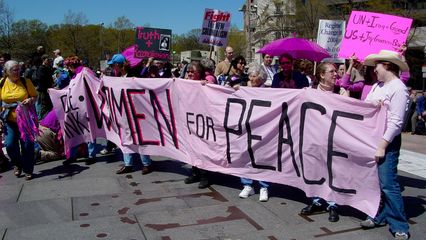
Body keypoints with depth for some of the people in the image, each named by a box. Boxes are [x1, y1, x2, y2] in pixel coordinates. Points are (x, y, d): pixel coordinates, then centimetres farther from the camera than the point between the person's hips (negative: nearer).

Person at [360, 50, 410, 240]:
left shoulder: (398, 89, -12)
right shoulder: (377, 86, 12)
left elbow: (396, 122, -17)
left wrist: (382, 145, -19)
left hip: (387, 141, -8)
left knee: (388, 184, -7)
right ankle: (379, 216, 27)